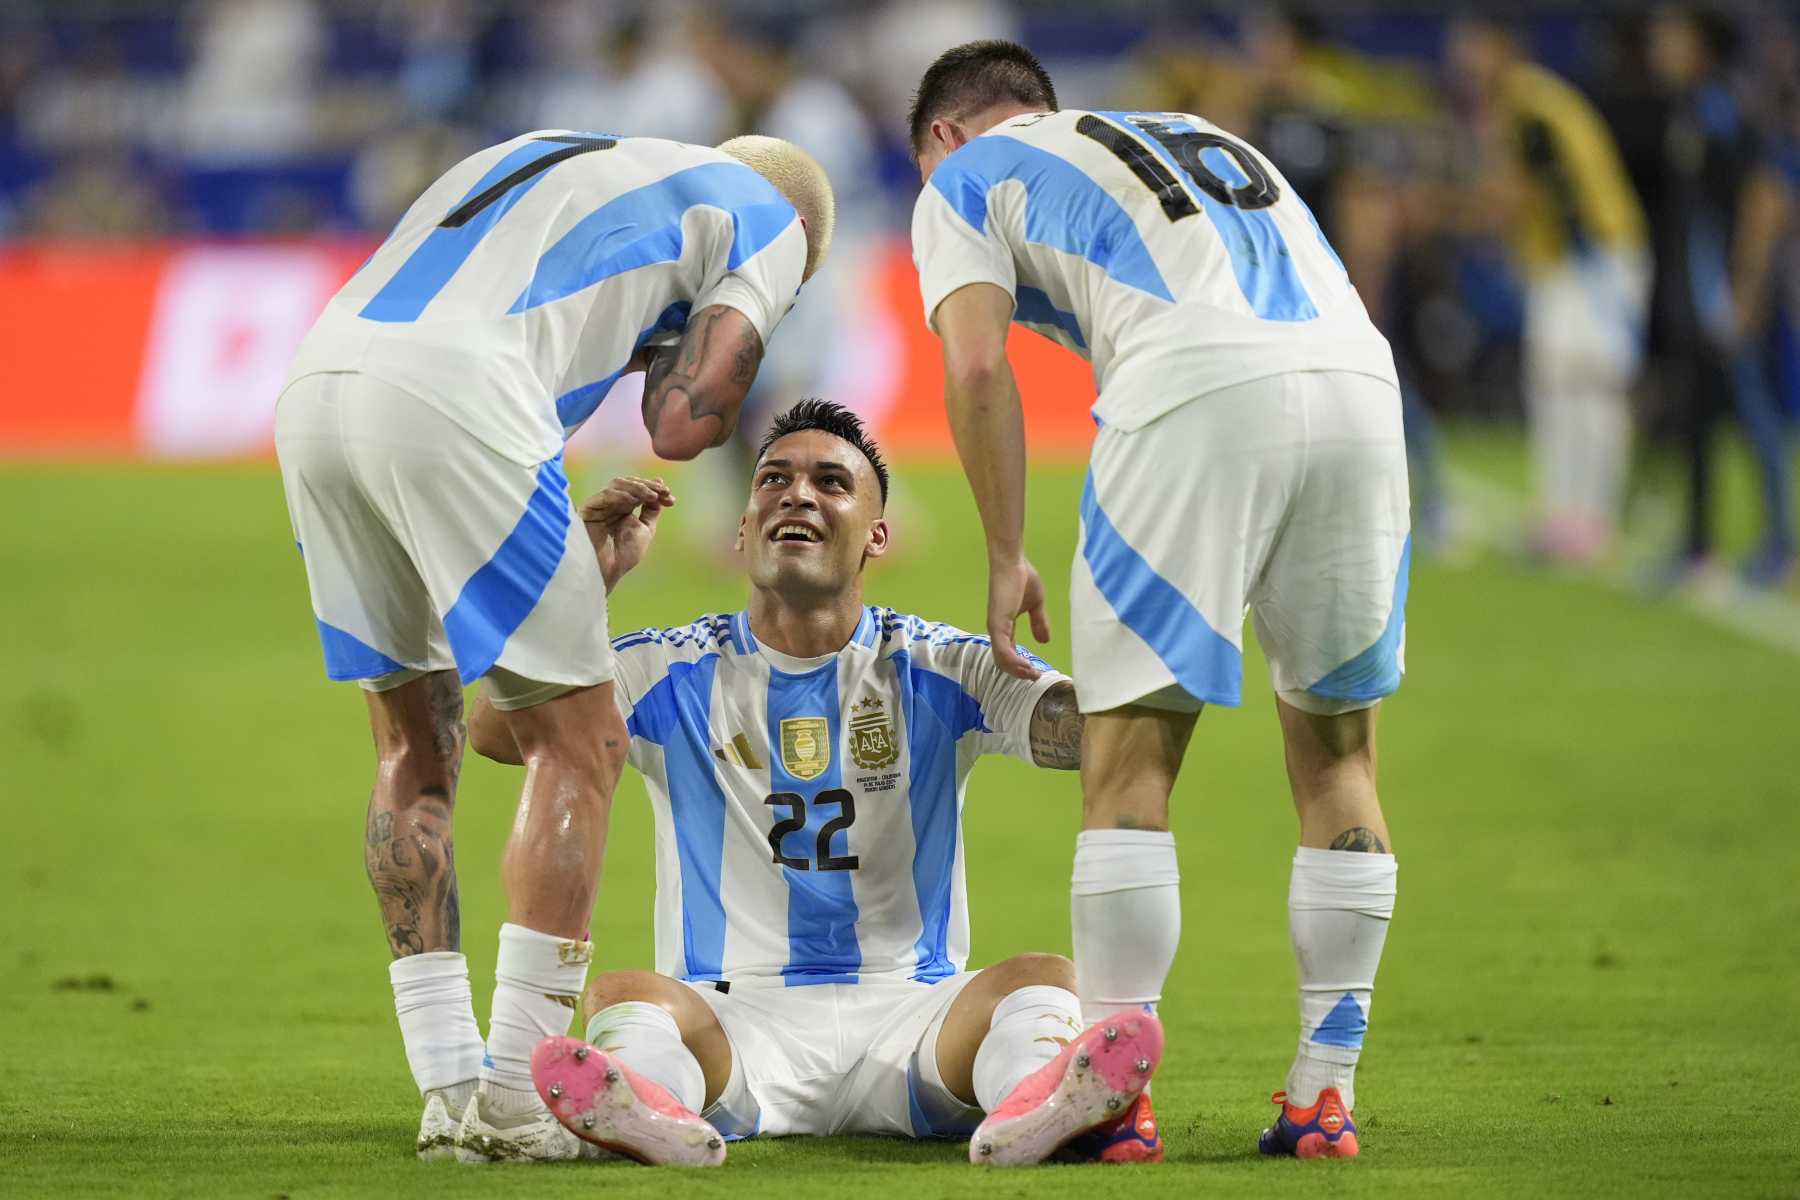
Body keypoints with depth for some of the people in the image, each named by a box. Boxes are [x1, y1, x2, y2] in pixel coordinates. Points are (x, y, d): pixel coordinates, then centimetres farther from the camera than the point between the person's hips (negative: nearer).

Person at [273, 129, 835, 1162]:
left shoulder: (552, 155, 37)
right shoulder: (768, 220, 18)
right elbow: (684, 429, 7)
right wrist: (677, 362, 27)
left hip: (312, 380, 7)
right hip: (453, 403, -7)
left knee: (415, 742, 18)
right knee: (579, 745, 5)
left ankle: (448, 1094, 16)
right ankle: (519, 1100, 1)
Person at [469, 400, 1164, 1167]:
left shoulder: (934, 672, 9)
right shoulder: (675, 676, 10)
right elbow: (494, 732, -3)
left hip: (907, 1018, 0)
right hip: (732, 1023, 0)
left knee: (1041, 979, -27)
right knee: (624, 995, -30)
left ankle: (1036, 1098, -62)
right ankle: (651, 1104, -64)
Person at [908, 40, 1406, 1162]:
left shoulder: (964, 177, 23)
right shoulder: (1209, 137, 38)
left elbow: (978, 367, 7)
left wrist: (1007, 557, 14)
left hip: (1195, 395, -5)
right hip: (1359, 386, 5)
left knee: (1130, 764, 3)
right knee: (1337, 757, 15)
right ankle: (1326, 1091, 13)